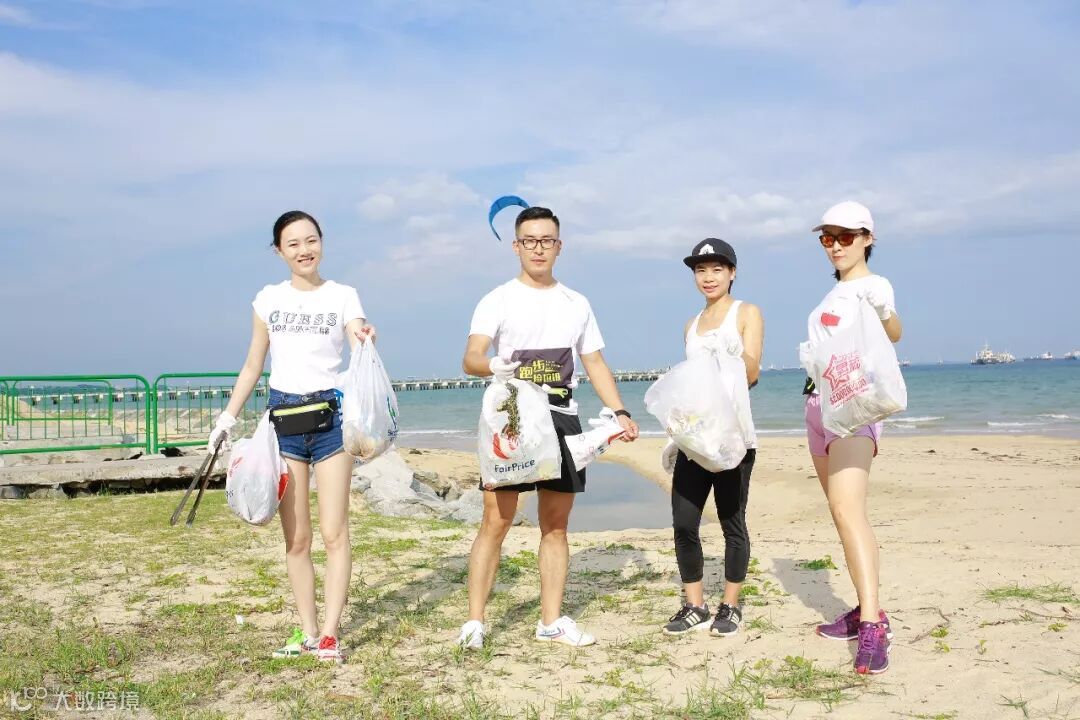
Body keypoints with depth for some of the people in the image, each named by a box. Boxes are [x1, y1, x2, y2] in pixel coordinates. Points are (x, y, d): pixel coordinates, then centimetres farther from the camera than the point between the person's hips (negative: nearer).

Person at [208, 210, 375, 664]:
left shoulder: (343, 296, 2)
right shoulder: (268, 299, 8)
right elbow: (253, 365, 14)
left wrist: (364, 342, -33)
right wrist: (229, 414, 6)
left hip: (330, 414, -2)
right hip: (283, 415, 2)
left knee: (334, 532, -6)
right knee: (295, 538, 4)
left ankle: (329, 634, -2)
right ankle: (307, 632, 12)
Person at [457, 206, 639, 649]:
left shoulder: (577, 305, 15)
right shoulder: (498, 300, 0)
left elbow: (595, 364, 17)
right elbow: (470, 358, -13)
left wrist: (619, 412, 4)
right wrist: (493, 367, -36)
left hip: (562, 420, 4)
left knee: (555, 525, 8)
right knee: (495, 522, -8)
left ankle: (551, 621, 16)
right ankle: (474, 622, -4)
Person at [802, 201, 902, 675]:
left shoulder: (872, 286, -10)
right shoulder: (834, 293, 18)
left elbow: (894, 335, -31)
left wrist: (885, 315, -52)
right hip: (820, 404, 9)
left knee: (847, 510, -24)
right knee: (843, 514, 12)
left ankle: (872, 628, -30)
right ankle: (867, 611, 21)